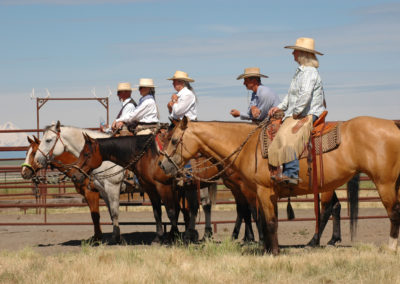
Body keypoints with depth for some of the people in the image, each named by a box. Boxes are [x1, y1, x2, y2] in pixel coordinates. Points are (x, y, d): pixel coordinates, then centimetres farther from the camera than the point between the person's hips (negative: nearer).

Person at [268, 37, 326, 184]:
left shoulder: (309, 72, -13)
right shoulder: (301, 71, 19)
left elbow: (305, 95, -26)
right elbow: (291, 95, 26)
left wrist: (296, 111, -18)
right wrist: (280, 107, 14)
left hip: (308, 116, -11)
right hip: (300, 116, 11)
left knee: (287, 136, -30)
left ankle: (291, 173, -38)